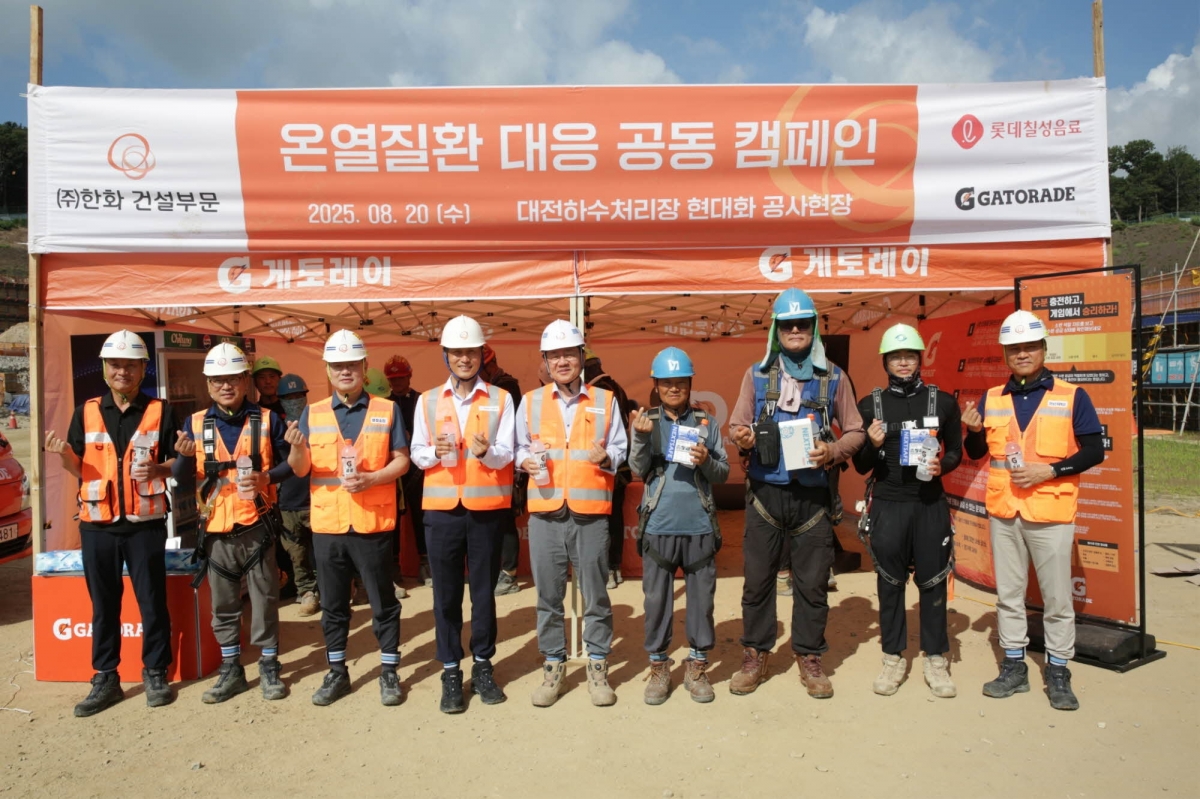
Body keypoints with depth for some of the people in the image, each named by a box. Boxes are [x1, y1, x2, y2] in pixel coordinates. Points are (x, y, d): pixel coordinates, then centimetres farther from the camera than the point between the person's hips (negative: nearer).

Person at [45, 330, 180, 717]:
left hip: (145, 524, -2)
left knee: (152, 601, 5)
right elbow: (80, 469, 8)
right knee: (103, 604, 10)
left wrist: (158, 469, -18)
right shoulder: (86, 412, 6)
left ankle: (156, 673, 19)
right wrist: (63, 454, -13)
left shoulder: (159, 411, 0)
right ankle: (105, 678, 22)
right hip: (97, 525, 2)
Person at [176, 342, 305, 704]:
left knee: (265, 600, 6)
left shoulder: (267, 420, 0)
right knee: (223, 605, 12)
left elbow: (287, 464, 2)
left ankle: (269, 666, 20)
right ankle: (231, 669, 26)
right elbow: (181, 477, 3)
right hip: (216, 530, 2)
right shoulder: (196, 423, 5)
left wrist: (266, 478, -17)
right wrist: (184, 456, -18)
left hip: (257, 527, -2)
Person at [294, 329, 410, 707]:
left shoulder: (386, 410, 1)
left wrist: (372, 478, -17)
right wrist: (296, 450, -18)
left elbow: (401, 460, 0)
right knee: (332, 603, 14)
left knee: (383, 602, 7)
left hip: (373, 522, -2)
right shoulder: (312, 413, 7)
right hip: (327, 523, 3)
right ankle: (337, 672, 28)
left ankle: (389, 672, 21)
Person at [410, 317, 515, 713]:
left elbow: (506, 455, -4)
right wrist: (435, 452, -16)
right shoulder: (428, 401, 8)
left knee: (484, 588, 8)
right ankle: (450, 670, 20)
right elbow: (416, 453, 5)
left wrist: (486, 451, -26)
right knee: (446, 592, 7)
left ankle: (482, 665, 23)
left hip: (486, 507, -1)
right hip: (442, 508, 1)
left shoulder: (500, 399, 3)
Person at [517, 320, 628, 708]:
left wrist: (606, 457, -12)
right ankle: (553, 666, 23)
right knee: (548, 595, 8)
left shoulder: (605, 400, 7)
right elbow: (519, 447, 13)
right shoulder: (530, 401, 9)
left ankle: (597, 667, 21)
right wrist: (525, 460, -8)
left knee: (596, 593, 5)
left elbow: (620, 448, 9)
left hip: (591, 513, -1)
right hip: (545, 512, 1)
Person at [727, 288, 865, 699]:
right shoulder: (757, 374, 6)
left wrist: (833, 451, -12)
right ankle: (755, 656, 22)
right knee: (757, 577, 6)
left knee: (812, 581, 7)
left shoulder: (833, 377, 5)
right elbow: (736, 425, 6)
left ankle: (809, 657, 25)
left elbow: (856, 431, 8)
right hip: (765, 492, 0)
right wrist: (742, 438, -17)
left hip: (814, 494, 0)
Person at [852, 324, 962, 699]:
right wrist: (872, 445, -16)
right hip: (887, 505, 0)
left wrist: (942, 465, -12)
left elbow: (956, 451, 10)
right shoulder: (870, 405, 3)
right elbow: (861, 466, 5)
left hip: (930, 504, 0)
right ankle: (893, 659, 19)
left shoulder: (943, 402, 3)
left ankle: (936, 660, 19)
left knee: (933, 581, 6)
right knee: (890, 583, 8)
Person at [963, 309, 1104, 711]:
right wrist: (973, 431, -10)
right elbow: (977, 454, 11)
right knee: (1008, 594, 12)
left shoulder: (1072, 397, -2)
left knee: (1057, 598, 5)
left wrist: (1050, 471, -17)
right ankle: (1013, 667, 24)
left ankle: (1058, 673, 20)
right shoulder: (991, 399, 7)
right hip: (1003, 511, 3)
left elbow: (1094, 451, -4)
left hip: (1051, 513, -3)